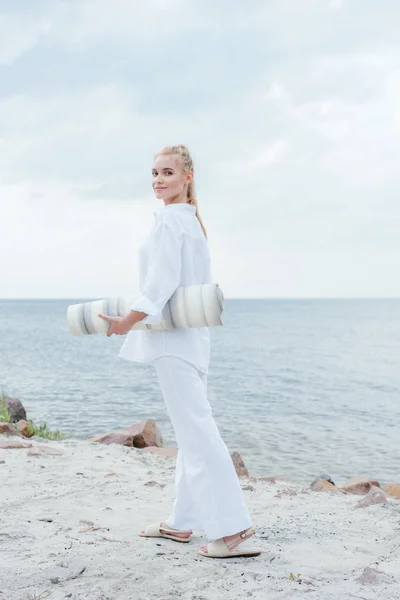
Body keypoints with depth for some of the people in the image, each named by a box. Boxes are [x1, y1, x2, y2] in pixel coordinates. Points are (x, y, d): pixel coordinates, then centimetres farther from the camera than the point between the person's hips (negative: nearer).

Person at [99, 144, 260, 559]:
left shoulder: (170, 217, -11)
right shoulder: (192, 218, 18)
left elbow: (163, 280, -20)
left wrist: (127, 321, -16)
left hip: (173, 337, -11)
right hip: (190, 334, 11)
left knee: (195, 428, -11)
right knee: (191, 428, 12)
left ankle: (232, 530, -11)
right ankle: (181, 521, 23)